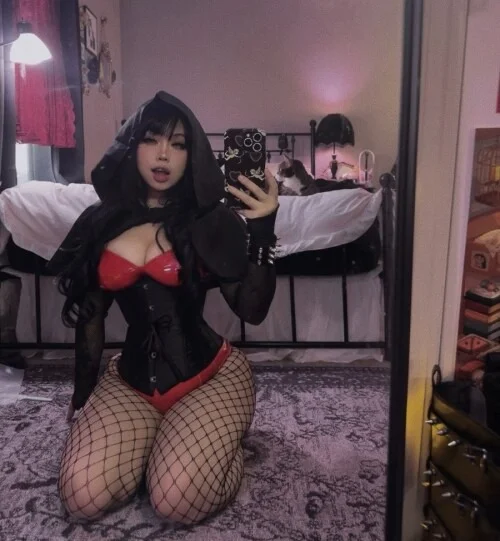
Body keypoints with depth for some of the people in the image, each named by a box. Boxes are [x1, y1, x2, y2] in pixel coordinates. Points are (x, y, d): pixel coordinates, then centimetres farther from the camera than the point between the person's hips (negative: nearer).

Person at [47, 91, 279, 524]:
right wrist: (82, 395, 16)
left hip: (209, 376, -2)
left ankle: (222, 441, 14)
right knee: (82, 499, -14)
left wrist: (262, 230, -23)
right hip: (130, 379, 3)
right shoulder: (99, 223, 4)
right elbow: (89, 318, 11)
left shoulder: (212, 220, -5)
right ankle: (158, 441, 15)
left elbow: (252, 311, -12)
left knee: (178, 504, -20)